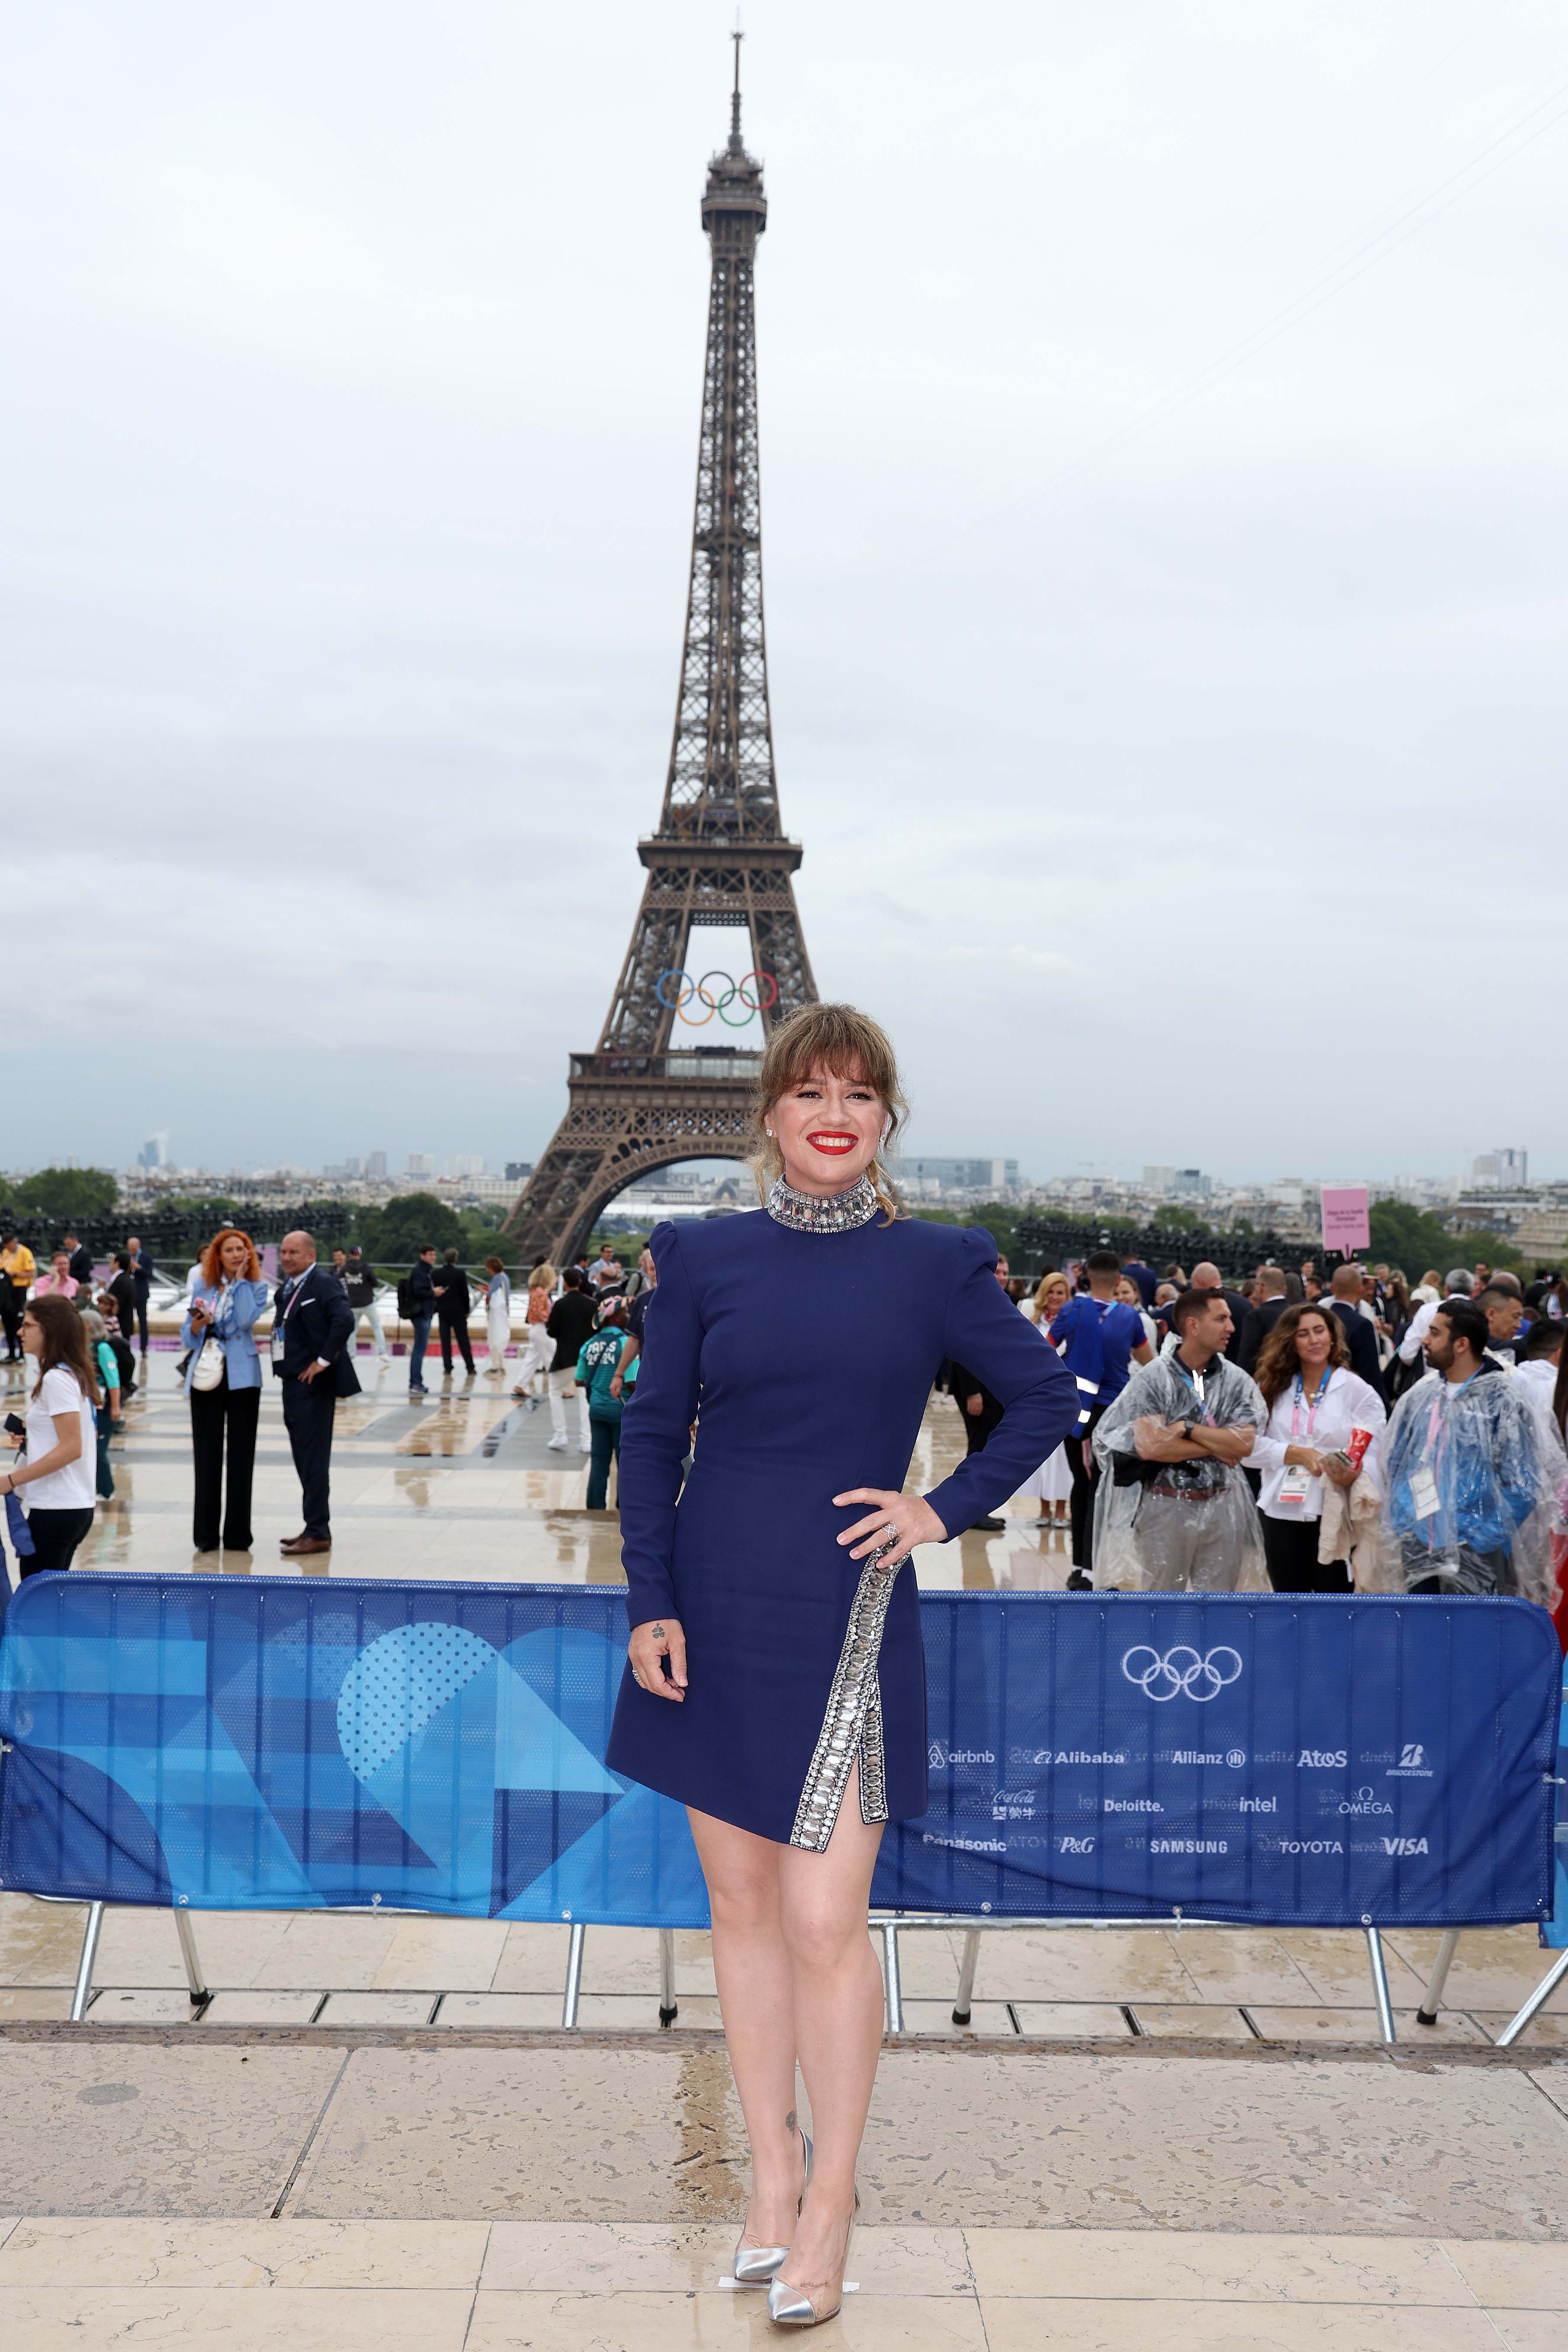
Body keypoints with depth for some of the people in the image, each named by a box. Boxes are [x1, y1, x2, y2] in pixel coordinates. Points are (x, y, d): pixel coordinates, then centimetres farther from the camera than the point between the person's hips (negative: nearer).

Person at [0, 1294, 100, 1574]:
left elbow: (71, 1448, -20)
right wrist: (29, 1436, 10)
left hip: (55, 1511, -10)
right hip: (78, 1507, 10)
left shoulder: (56, 1379, -14)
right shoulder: (76, 1375, 15)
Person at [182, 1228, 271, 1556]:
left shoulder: (255, 1287, 3)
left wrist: (240, 1280, -9)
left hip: (241, 1376, -2)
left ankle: (238, 1534, 9)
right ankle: (206, 1534, 8)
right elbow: (187, 1337, 10)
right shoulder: (203, 1287, 9)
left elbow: (247, 1320, -17)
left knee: (241, 1453, 2)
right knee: (206, 1453, 2)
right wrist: (198, 1323, -12)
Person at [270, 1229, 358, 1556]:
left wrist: (324, 1361, -22)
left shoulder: (322, 1283, -14)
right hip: (293, 1382, 10)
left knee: (314, 1459, -6)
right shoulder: (288, 1289, 15)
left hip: (313, 1383, -10)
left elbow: (344, 1321, -28)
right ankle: (314, 1527, 22)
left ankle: (318, 1533, -2)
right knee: (304, 1459, 14)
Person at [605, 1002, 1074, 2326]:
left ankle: (832, 2199, 14)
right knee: (741, 1903, 10)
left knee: (824, 1919, -5)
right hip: (715, 1615, 2)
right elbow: (652, 1435, 4)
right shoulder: (706, 1258, 2)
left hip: (845, 1622, -2)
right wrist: (650, 1605, -3)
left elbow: (1049, 1397, 9)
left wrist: (949, 1510, -1)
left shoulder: (936, 1266, -1)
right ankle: (772, 2175, 25)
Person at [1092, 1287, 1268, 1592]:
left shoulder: (1236, 1379, 3)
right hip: (1164, 1507, -3)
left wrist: (1187, 1428, -15)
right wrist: (1216, 1446, -10)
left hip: (1223, 1507, 3)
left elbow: (1244, 1444, -9)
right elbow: (1150, 1446, -18)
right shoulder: (1153, 1378, -7)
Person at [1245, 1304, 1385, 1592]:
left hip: (1334, 1514, -3)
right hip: (1281, 1514, 3)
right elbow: (1249, 1447, -3)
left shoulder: (1357, 1391, -1)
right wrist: (1297, 1454, -16)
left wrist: (1354, 1475, -30)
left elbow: (1374, 1454, -9)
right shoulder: (1272, 1388, 8)